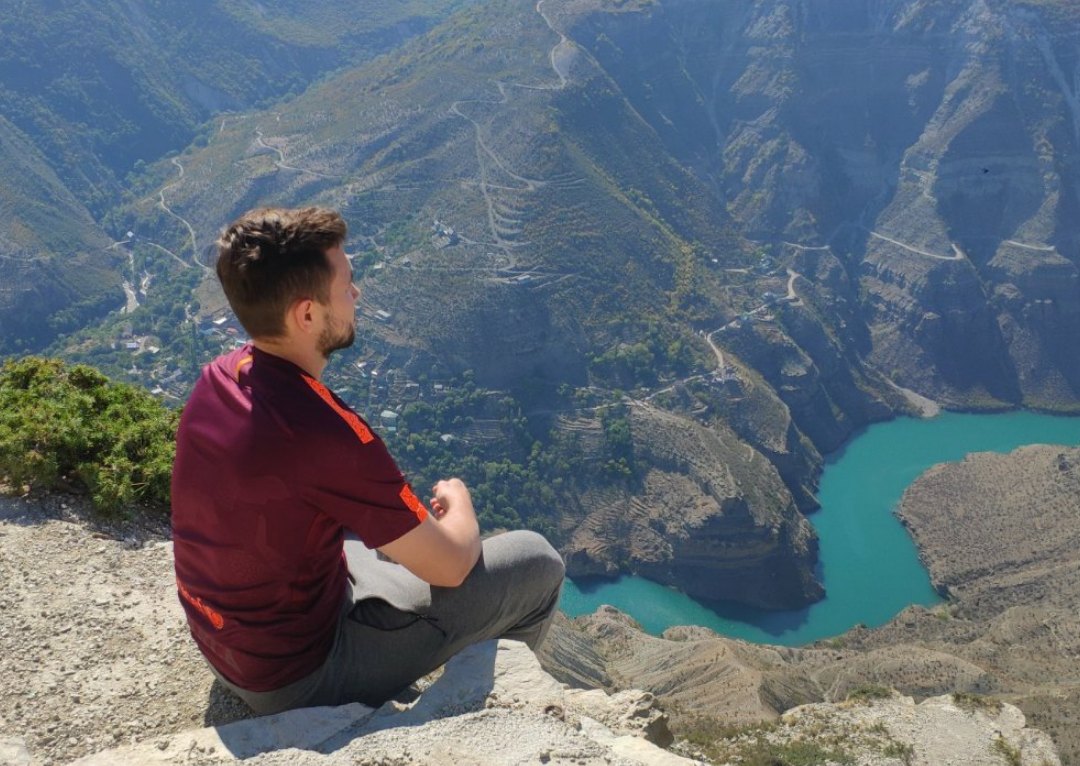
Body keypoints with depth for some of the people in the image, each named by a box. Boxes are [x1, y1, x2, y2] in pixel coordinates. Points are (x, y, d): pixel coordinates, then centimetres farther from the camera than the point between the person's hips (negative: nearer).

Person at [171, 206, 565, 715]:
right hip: (296, 676, -8)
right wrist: (460, 505, 1)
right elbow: (450, 567, -21)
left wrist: (420, 508, 11)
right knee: (538, 563, -1)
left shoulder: (219, 377, -8)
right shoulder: (324, 432, -34)